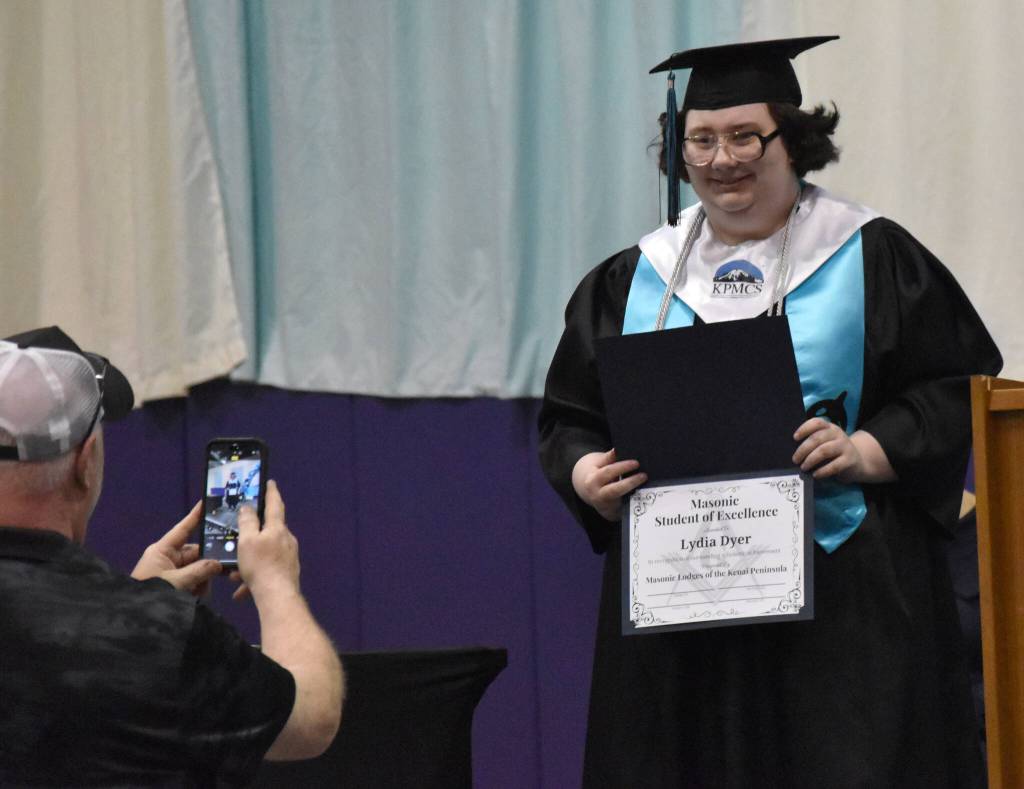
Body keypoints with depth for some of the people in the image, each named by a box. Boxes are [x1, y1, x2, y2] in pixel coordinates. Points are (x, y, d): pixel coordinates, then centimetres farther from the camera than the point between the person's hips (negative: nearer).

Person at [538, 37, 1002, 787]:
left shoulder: (871, 258, 2)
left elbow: (960, 388, -2)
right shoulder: (636, 278, 13)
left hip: (843, 596, -3)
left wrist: (870, 451, -17)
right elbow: (568, 415, 16)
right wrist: (586, 472, -5)